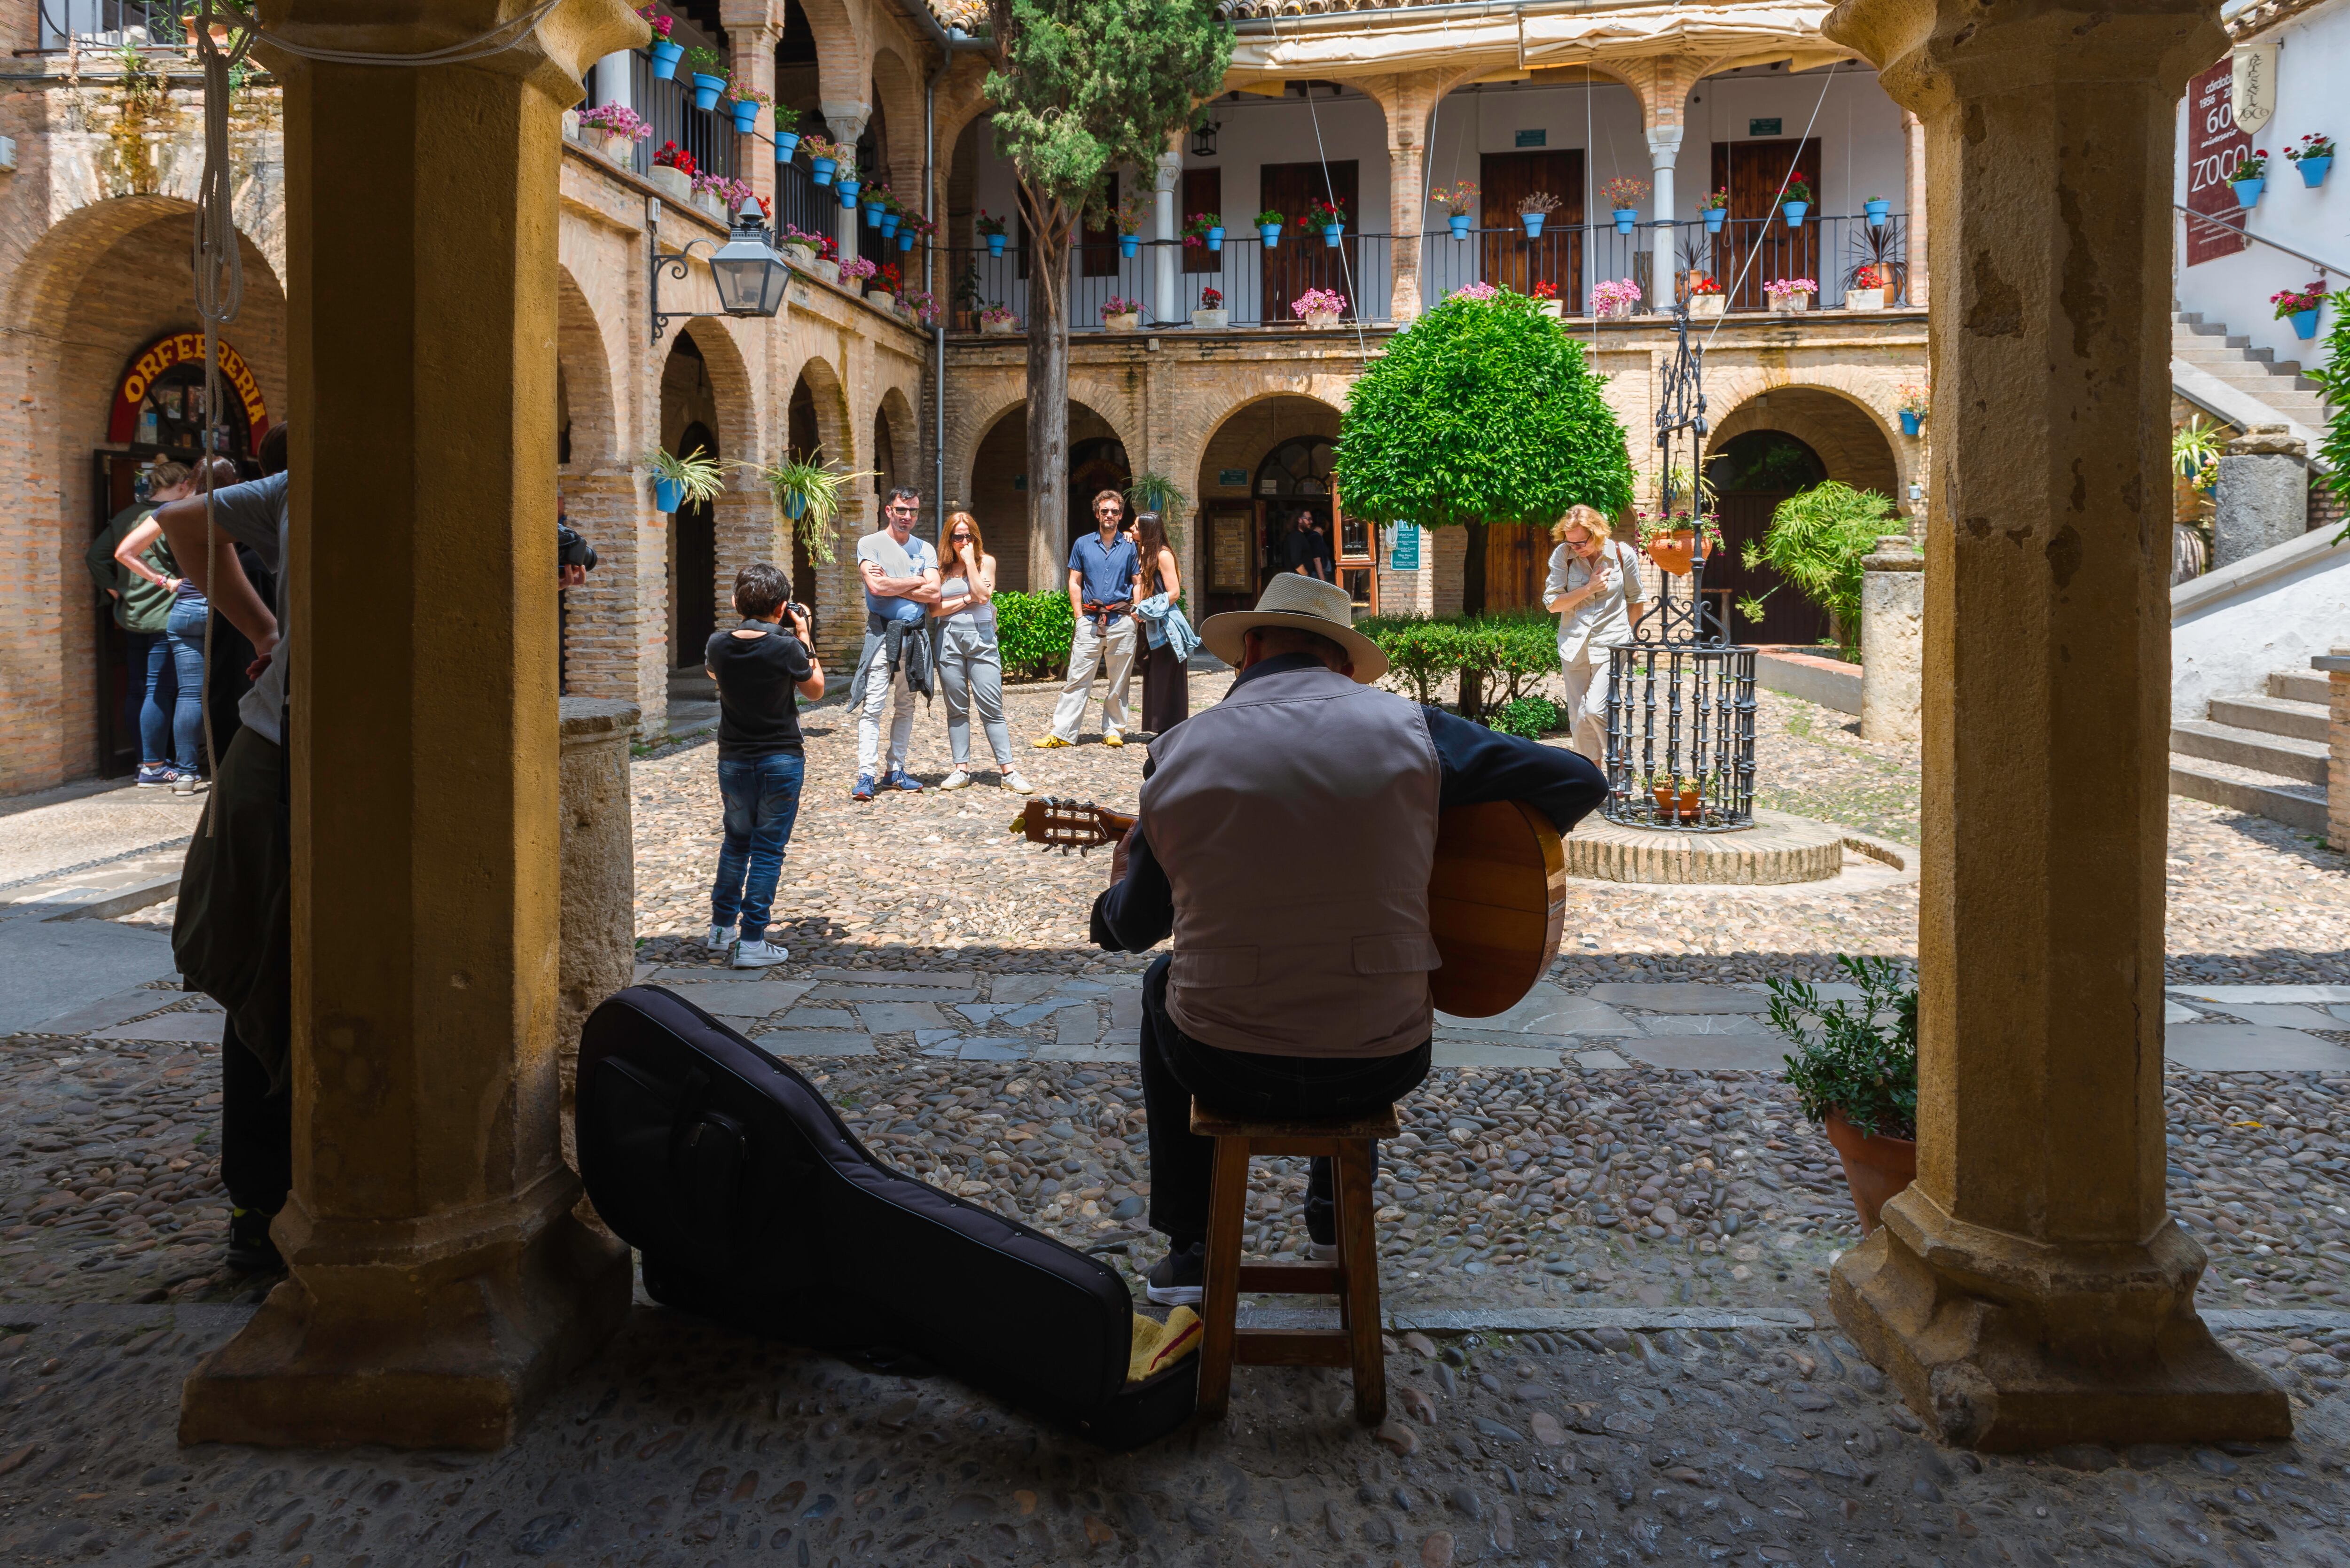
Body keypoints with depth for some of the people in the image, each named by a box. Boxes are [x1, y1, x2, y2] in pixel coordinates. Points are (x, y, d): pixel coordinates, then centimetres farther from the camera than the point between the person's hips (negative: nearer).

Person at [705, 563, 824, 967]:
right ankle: (752, 942, 3)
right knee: (768, 849, 3)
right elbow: (816, 690, -1)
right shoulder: (787, 648, -17)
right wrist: (804, 639, 2)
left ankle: (721, 929, 28)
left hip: (733, 762, 4)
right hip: (781, 761, -4)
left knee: (736, 841, 21)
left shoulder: (719, 645, -6)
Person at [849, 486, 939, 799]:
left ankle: (896, 770, 17)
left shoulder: (925, 549, 10)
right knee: (872, 706, -8)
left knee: (906, 706, 9)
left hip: (915, 636, 4)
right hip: (882, 635, -4)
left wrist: (891, 585, -10)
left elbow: (934, 594, -4)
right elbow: (876, 587, -17)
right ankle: (865, 776, -9)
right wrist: (916, 581, -7)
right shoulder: (870, 544, 0)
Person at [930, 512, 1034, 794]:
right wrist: (967, 599, -8)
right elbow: (935, 609, -1)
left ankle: (1008, 771, -5)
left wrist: (970, 561, -8)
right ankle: (962, 769, 12)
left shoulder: (986, 561, 5)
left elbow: (983, 595, -11)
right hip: (950, 639, 2)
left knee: (992, 707, -5)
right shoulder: (941, 567, 8)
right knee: (957, 708, 6)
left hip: (981, 638, -2)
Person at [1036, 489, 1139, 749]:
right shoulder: (1083, 544, 8)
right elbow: (1075, 582, 9)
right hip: (1090, 620, 0)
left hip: (1121, 620, 0)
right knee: (1077, 678, -3)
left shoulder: (1129, 547, 8)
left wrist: (1136, 611, -5)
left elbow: (1138, 583, 10)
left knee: (1119, 681, 5)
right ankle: (1062, 732, -3)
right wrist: (1079, 615, 0)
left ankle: (1114, 731, 14)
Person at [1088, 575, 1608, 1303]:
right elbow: (1581, 780, -1)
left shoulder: (1178, 751, -3)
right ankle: (1336, 1211, 50)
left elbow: (1136, 928, 8)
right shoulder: (1409, 730, -6)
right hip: (1383, 1067, 1)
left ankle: (1187, 1245, 39)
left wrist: (1115, 894, 33)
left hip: (1227, 1071, 0)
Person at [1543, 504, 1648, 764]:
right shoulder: (1563, 555, -3)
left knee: (1595, 709, -16)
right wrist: (1589, 588, -12)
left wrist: (1625, 635, 10)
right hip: (1574, 645, 3)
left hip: (1611, 645, -3)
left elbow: (1636, 600, 10)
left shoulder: (1623, 554, -4)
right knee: (1578, 718, 6)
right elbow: (1552, 604, -5)